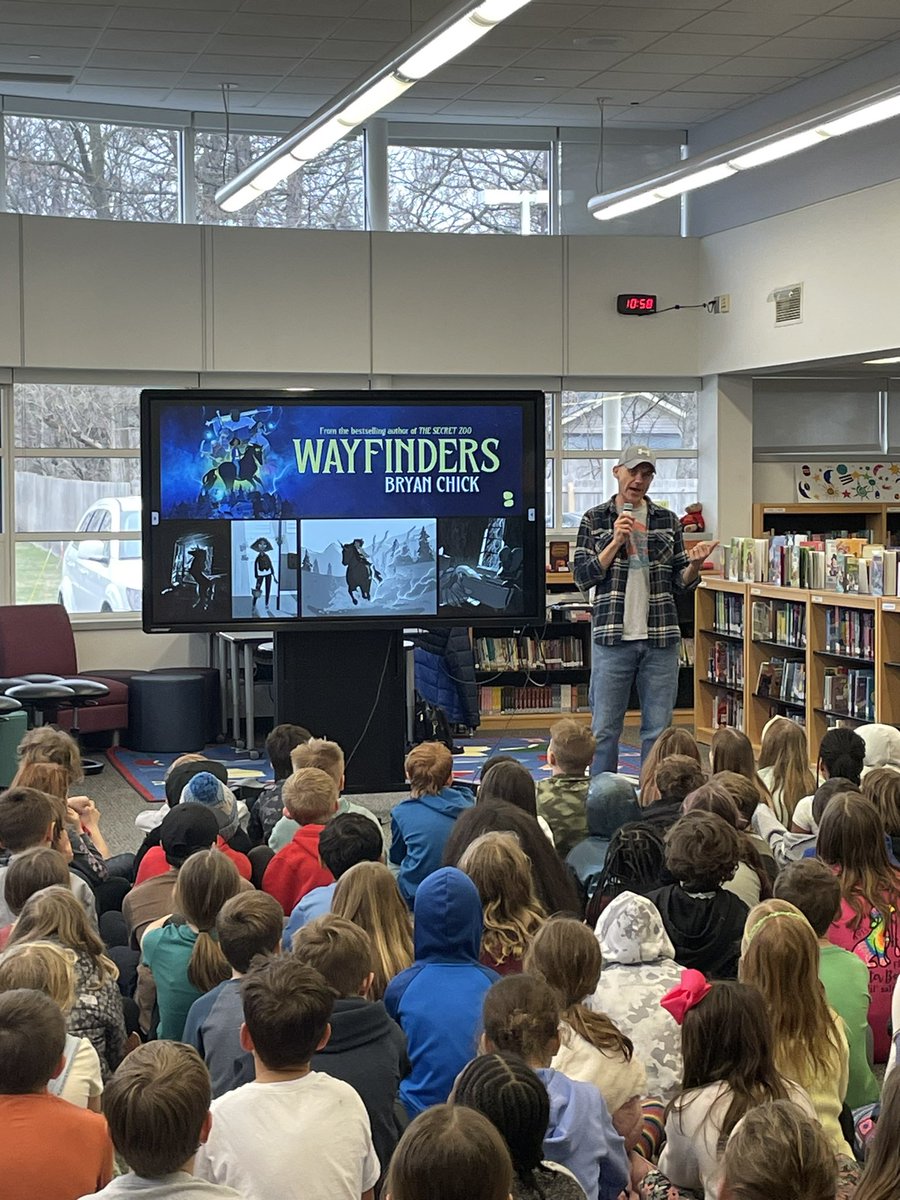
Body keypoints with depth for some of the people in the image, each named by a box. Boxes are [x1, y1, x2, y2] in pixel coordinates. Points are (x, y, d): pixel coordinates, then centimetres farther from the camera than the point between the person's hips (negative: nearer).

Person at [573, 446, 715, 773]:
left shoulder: (667, 520, 10)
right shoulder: (595, 519, 5)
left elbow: (679, 583, 12)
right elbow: (582, 577, -1)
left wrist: (695, 564, -9)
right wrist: (616, 541, -9)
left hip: (660, 637, 2)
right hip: (612, 636, -2)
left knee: (658, 729, 4)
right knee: (604, 729, 1)